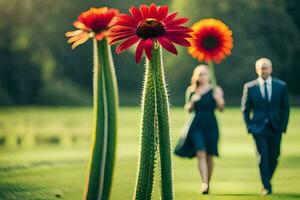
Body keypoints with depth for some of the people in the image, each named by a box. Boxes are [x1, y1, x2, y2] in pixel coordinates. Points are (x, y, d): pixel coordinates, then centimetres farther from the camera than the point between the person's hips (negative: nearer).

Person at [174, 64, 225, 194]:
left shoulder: (214, 90, 0)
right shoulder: (191, 91, 7)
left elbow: (221, 108, -3)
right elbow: (188, 109, 12)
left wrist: (219, 99, -23)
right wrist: (192, 101, -8)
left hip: (210, 125, -1)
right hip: (196, 125, 1)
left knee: (209, 156, 6)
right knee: (201, 154, -11)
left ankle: (207, 184, 19)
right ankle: (204, 184, -17)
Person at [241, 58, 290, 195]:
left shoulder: (281, 86, 2)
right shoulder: (249, 87, -1)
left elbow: (285, 108, 7)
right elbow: (245, 109, 6)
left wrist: (283, 125, 0)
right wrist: (249, 126, -1)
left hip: (275, 127, 2)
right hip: (258, 127, -2)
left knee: (273, 157, 7)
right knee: (263, 157, -10)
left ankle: (267, 181, 29)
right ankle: (266, 187, -4)